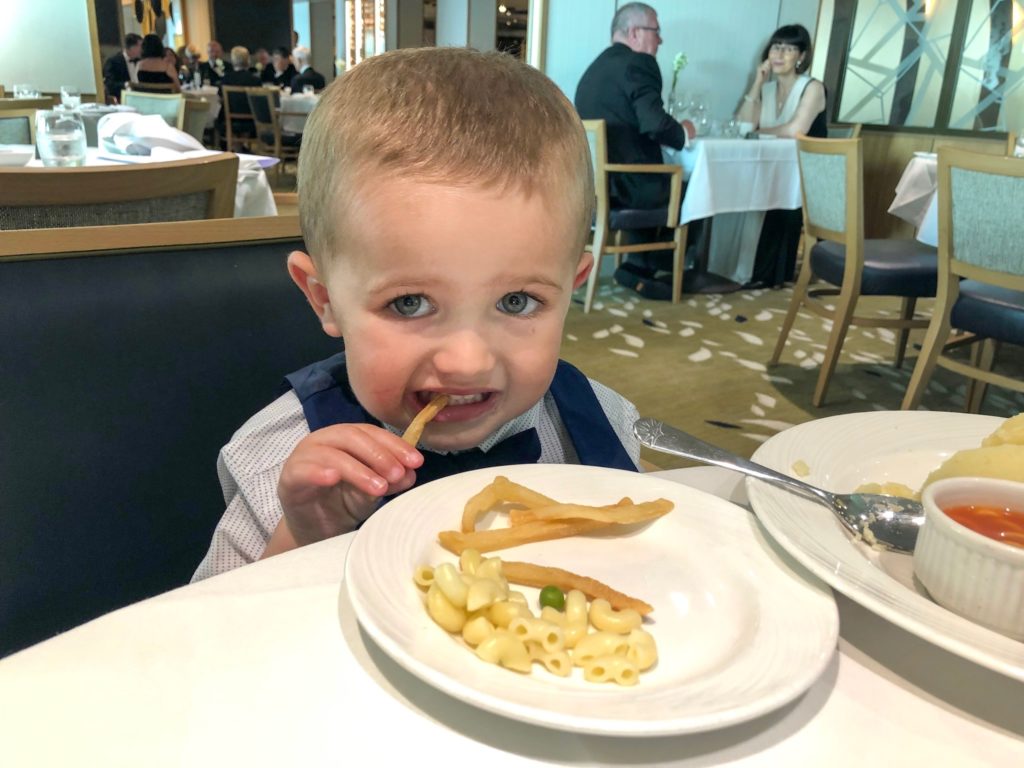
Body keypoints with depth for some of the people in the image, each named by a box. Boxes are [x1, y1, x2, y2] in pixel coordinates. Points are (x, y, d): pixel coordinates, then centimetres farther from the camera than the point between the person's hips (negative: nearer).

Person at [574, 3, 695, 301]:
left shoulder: (595, 67, 16)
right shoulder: (638, 63, -10)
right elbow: (655, 124, -20)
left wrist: (673, 131, 17)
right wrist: (683, 132, 0)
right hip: (624, 185, -9)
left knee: (668, 184, 32)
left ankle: (639, 266, 24)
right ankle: (645, 267, 25)